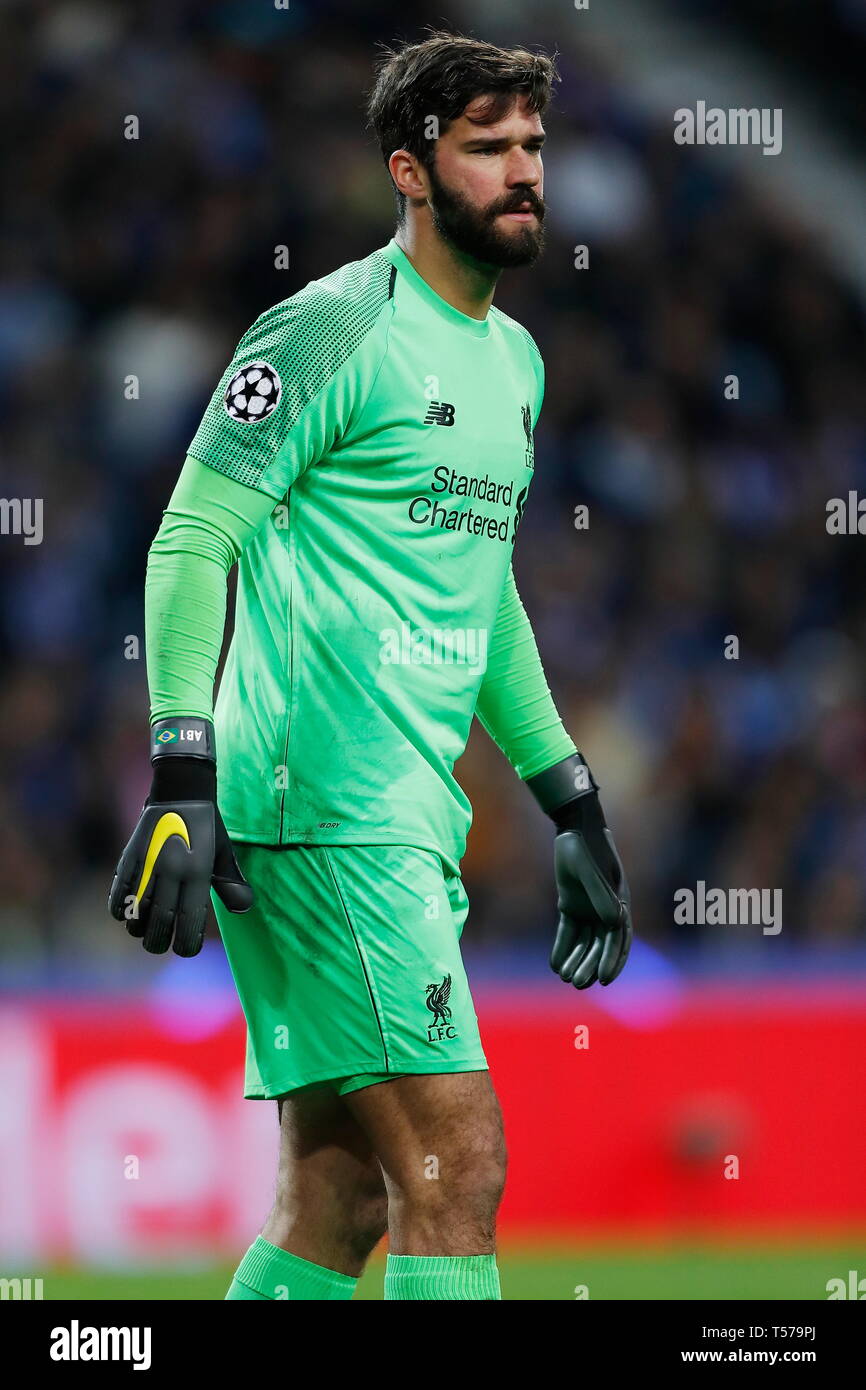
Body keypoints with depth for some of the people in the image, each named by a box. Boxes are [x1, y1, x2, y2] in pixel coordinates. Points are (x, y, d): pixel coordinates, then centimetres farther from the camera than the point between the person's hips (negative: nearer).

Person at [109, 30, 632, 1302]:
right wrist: (181, 781, -21)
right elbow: (192, 544, -12)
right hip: (328, 803, -9)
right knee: (457, 1173, -13)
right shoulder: (337, 329, -8)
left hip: (409, 809, 9)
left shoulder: (516, 360, 19)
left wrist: (573, 808, 27)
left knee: (339, 1207, 8)